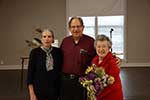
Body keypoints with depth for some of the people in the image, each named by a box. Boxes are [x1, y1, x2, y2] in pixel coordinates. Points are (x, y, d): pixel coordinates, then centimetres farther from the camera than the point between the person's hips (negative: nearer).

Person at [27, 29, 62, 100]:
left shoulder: (58, 51, 0)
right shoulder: (35, 52, -8)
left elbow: (60, 69, 7)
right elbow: (30, 73, -7)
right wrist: (32, 94, -10)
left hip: (54, 89, 3)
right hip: (39, 89, -2)